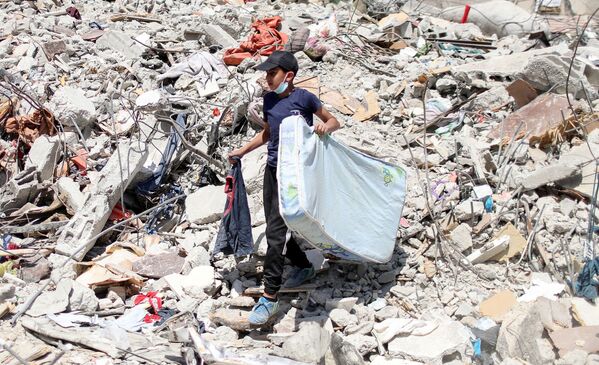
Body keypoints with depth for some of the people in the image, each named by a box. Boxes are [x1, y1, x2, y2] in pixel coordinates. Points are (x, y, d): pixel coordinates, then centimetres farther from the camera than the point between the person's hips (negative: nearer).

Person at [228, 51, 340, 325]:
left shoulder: (303, 97, -9)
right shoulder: (269, 100, 9)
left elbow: (334, 122, 0)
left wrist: (325, 127, -22)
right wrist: (243, 151, 21)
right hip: (272, 169, 7)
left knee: (276, 231, -13)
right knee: (276, 228, 14)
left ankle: (270, 297, -9)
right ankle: (305, 267, 38)